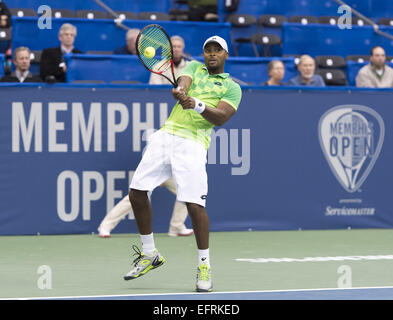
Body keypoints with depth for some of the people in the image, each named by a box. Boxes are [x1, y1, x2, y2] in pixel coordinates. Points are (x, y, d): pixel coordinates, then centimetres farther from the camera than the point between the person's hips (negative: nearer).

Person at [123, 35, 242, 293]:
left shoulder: (232, 87, 9)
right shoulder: (194, 68, 20)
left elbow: (221, 118, -7)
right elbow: (183, 83, -2)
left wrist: (198, 105, -26)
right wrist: (180, 93, -27)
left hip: (193, 144, -4)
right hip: (166, 134, 4)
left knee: (194, 204, -16)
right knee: (137, 193, 1)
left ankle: (204, 265, 1)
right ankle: (150, 255, 18)